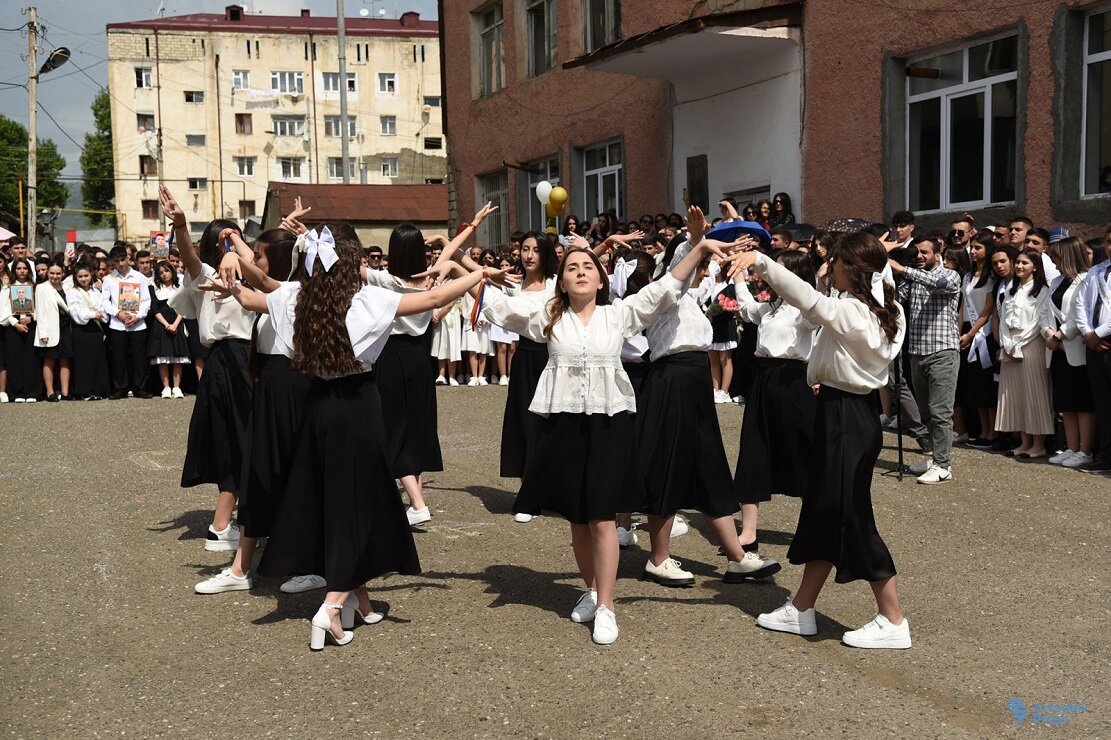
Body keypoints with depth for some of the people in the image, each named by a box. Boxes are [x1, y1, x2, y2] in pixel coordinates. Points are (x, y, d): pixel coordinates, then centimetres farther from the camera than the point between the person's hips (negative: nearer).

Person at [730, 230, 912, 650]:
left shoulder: (851, 312, -20)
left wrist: (760, 261, -39)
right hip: (856, 410, 10)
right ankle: (801, 610, 23)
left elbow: (807, 298, -33)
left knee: (852, 519, -2)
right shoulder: (881, 311, 7)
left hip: (844, 419, -10)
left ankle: (893, 622, 8)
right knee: (824, 512, 14)